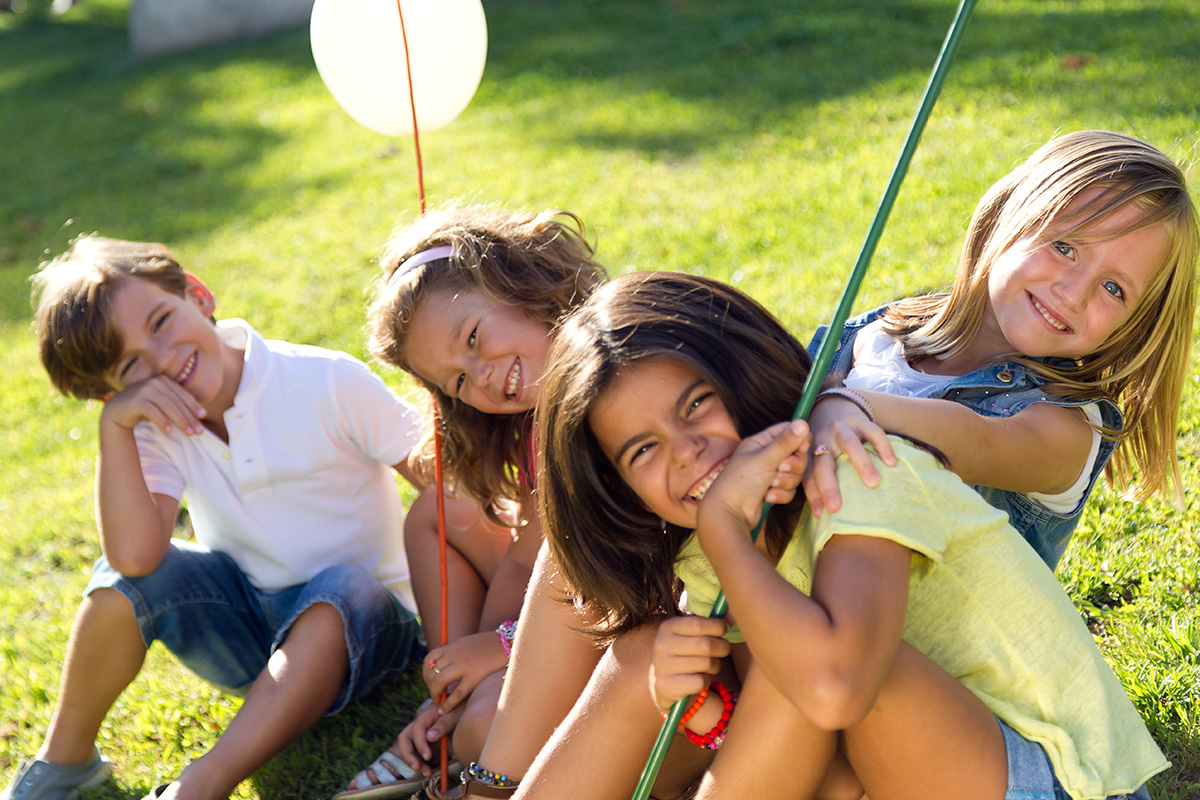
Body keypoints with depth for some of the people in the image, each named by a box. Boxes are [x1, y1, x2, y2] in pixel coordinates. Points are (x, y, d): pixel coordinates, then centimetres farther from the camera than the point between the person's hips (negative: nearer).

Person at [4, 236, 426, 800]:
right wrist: (113, 425, -30)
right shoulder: (157, 431, -8)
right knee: (125, 574, -21)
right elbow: (134, 555, -26)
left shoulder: (329, 383, -19)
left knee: (347, 587, -36)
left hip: (356, 625, -3)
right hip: (242, 624, 3)